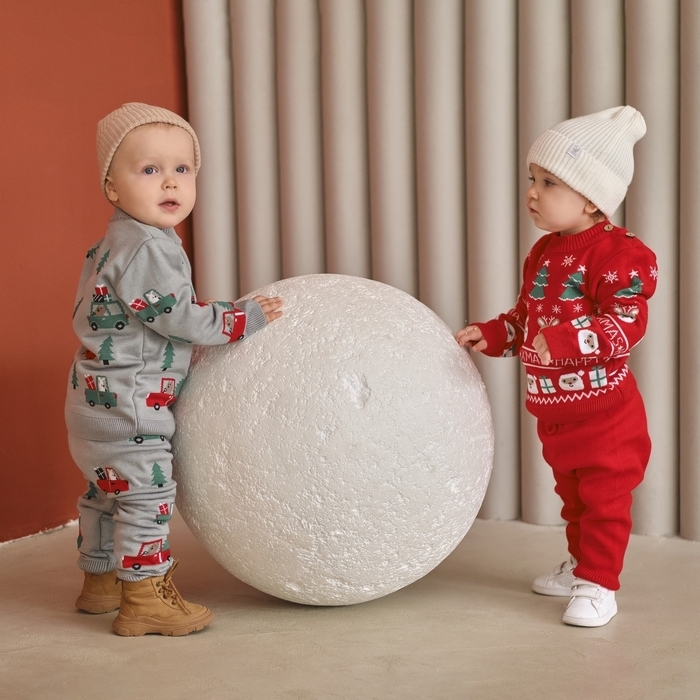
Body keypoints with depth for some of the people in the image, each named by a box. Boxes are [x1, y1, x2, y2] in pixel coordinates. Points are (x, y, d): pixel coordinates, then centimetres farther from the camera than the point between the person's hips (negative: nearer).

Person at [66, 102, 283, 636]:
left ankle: (100, 581, 33)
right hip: (127, 402, -11)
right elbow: (176, 315, -24)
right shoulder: (146, 246, -22)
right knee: (146, 492, -6)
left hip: (99, 396, 11)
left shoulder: (116, 243, 13)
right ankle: (145, 598, -2)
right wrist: (246, 317, -14)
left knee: (107, 491, 20)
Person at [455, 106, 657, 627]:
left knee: (604, 498, -1)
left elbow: (627, 322, -28)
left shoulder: (617, 254, -18)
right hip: (553, 410, 9)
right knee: (572, 494, 21)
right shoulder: (544, 253, 9)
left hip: (604, 408, -9)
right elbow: (525, 317, 18)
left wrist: (565, 341, -38)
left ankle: (598, 584, 6)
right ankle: (581, 564, 36)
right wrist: (490, 335, 3)